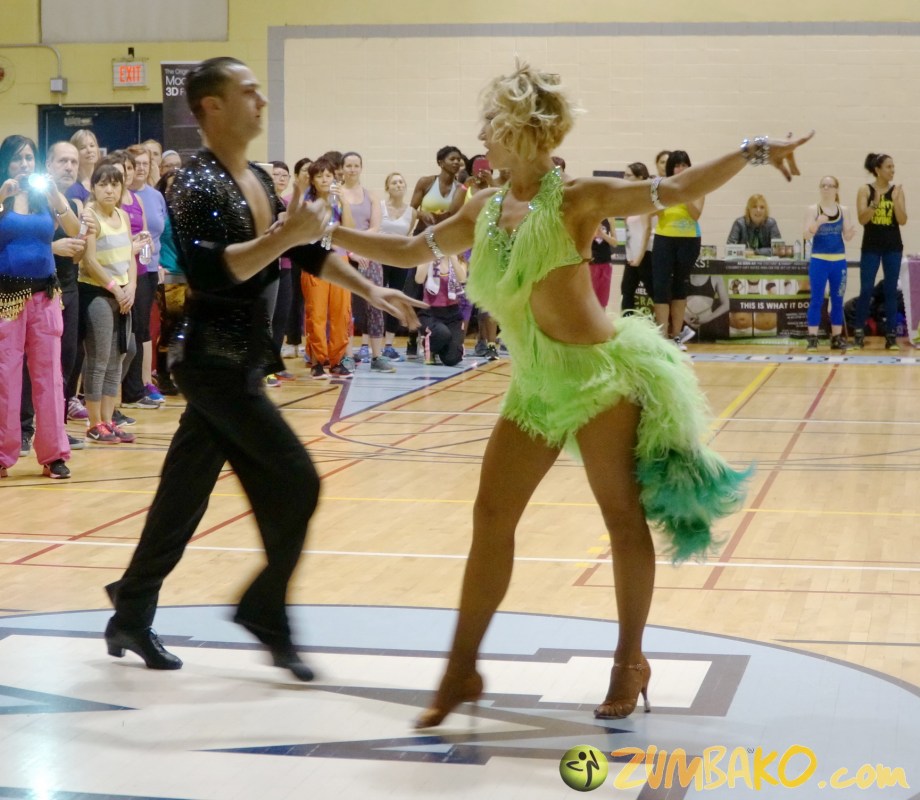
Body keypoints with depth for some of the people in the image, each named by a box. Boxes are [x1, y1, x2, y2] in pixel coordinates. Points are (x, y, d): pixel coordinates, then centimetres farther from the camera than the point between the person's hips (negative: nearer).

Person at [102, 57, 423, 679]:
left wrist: (370, 290, 17)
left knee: (183, 499, 12)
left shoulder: (258, 180, 12)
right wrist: (284, 236, -28)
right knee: (296, 482, -8)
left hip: (237, 364, 8)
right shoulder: (198, 184, -15)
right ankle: (265, 612, 5)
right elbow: (207, 270, -28)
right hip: (215, 364, -8)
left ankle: (131, 618, 21)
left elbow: (306, 251, 21)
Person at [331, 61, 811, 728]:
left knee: (623, 518, 2)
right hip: (533, 388, 6)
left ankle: (630, 662, 17)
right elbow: (413, 250, 19)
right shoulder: (484, 211, 9)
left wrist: (752, 152, -23)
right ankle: (462, 669, 13)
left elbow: (676, 190, -13)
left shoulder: (577, 199, -9)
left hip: (600, 374, -6)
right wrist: (330, 234, 16)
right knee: (491, 518, 5)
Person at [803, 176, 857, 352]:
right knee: (816, 299, -4)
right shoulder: (813, 209, -1)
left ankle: (837, 337, 15)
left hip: (839, 260, 3)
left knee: (838, 300, 8)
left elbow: (847, 237, 6)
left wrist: (852, 231, -17)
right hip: (819, 260, -3)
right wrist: (817, 224, -28)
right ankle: (812, 338, -2)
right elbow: (807, 234, -9)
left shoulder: (844, 211, 6)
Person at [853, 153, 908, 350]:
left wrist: (895, 200, -16)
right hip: (871, 246, -2)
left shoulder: (897, 190, 3)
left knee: (891, 291, 3)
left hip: (893, 247, 2)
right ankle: (859, 332, 7)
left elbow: (903, 221, -3)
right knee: (866, 290, -2)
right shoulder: (865, 190, -2)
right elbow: (862, 219, -10)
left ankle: (891, 335, 6)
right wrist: (875, 202, -23)